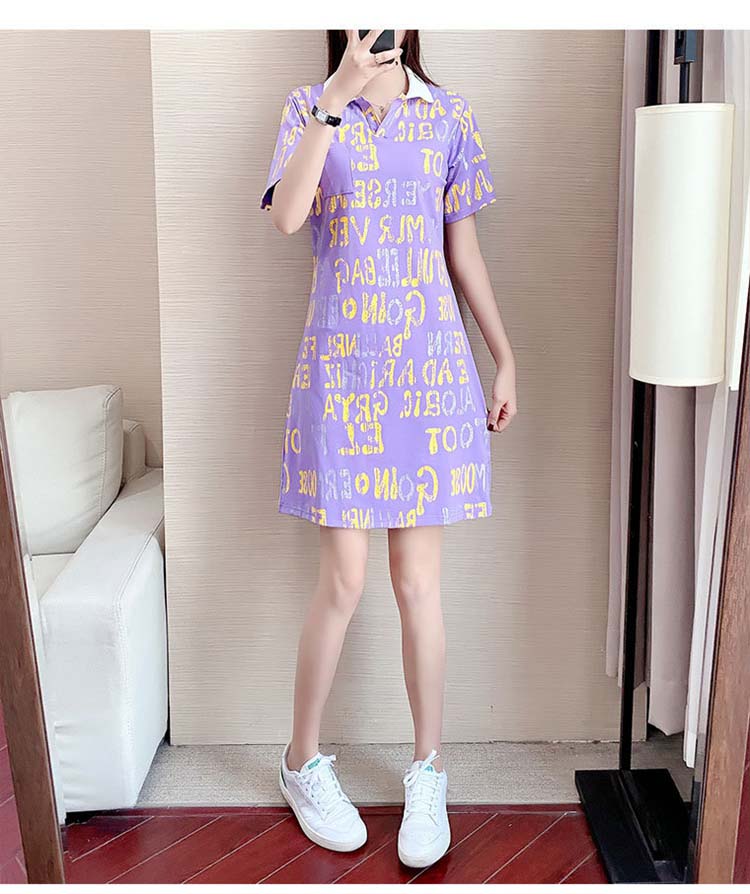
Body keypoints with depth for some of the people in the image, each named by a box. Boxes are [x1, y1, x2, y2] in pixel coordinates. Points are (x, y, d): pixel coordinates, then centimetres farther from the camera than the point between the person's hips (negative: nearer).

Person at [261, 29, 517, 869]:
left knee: (417, 578, 5)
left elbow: (464, 251, 11)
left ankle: (427, 773, 21)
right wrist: (338, 97, -21)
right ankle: (303, 761, 23)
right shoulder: (309, 107, 3)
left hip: (430, 368, 1)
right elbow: (286, 215, -16)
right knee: (344, 580, 1)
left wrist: (506, 360, 9)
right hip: (342, 367, -1)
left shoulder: (448, 115, 8)